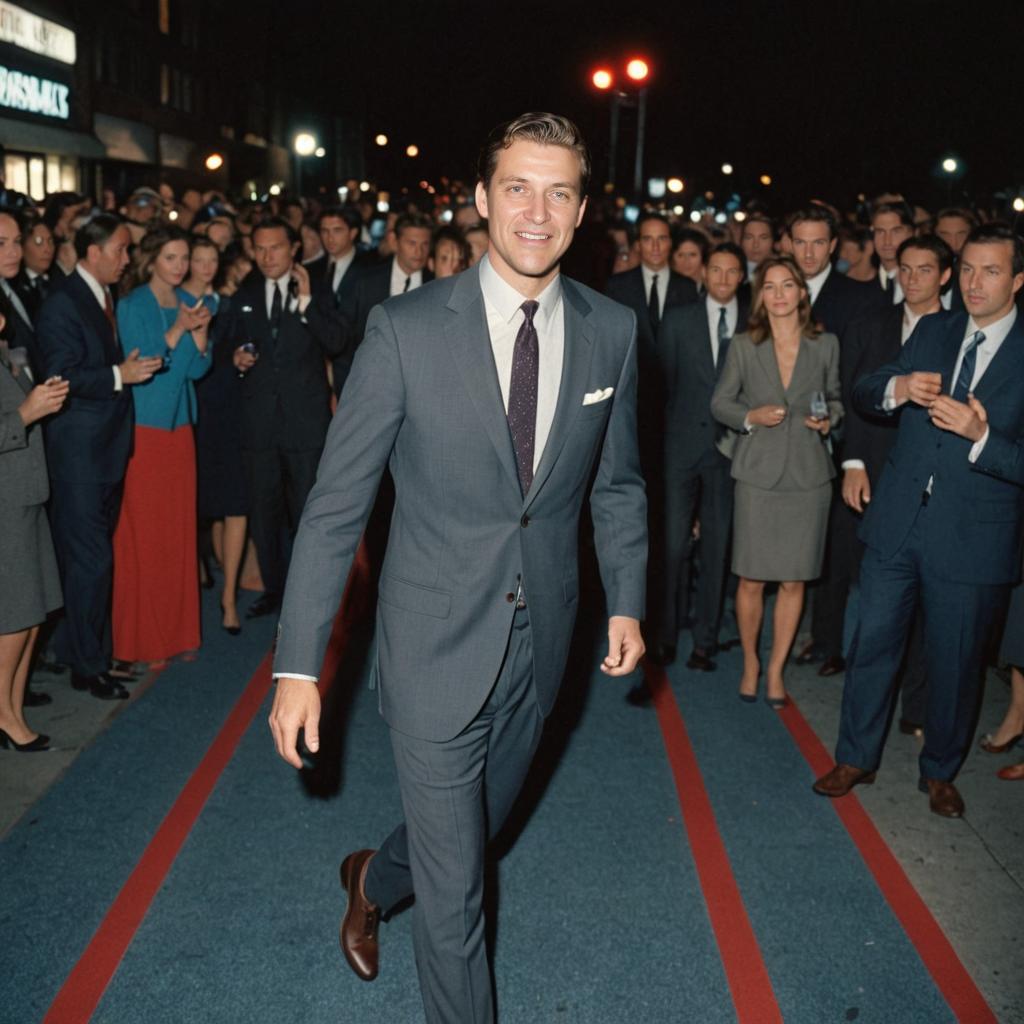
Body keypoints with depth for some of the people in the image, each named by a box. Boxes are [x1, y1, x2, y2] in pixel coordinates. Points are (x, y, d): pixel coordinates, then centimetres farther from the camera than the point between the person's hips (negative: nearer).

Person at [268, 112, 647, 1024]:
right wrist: (299, 665, -13)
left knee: (480, 823, 26)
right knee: (453, 887, 6)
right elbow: (336, 504, -12)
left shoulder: (612, 331, -2)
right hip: (436, 641, -4)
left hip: (542, 640, 5)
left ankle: (375, 879, 58)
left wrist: (627, 600, 8)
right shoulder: (406, 330, -14)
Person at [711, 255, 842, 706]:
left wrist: (829, 418, -6)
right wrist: (750, 417, -12)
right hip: (758, 471, -1)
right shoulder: (743, 347, 0)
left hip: (809, 474, 1)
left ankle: (776, 669, 22)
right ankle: (750, 663, 24)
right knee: (751, 580, 2)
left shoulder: (826, 345, 3)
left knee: (793, 581, 6)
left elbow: (835, 398, 16)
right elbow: (720, 403, 6)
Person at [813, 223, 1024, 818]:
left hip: (972, 539, -3)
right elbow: (862, 395, 8)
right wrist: (896, 388, -13)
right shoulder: (933, 332, 7)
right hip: (898, 522, 3)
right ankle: (856, 758, 29)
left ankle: (940, 773, 32)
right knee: (873, 643, 11)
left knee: (956, 663, 11)